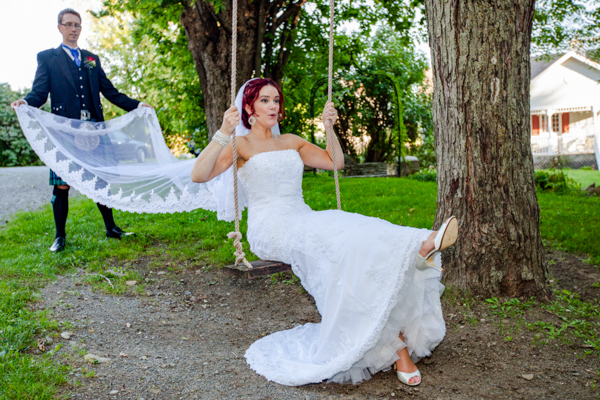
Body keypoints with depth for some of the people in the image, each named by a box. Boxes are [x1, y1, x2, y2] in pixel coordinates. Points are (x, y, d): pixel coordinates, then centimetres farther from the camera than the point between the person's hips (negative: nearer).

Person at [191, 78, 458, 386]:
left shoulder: (291, 142, 22)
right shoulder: (241, 145, 5)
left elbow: (335, 162, 21)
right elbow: (199, 175, -11)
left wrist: (329, 128, 7)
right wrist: (223, 133, -22)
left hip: (305, 222, 5)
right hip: (271, 230, -5)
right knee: (344, 239, -32)